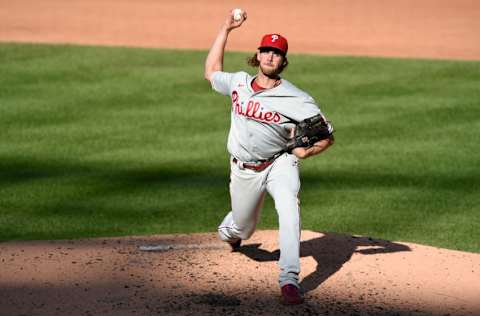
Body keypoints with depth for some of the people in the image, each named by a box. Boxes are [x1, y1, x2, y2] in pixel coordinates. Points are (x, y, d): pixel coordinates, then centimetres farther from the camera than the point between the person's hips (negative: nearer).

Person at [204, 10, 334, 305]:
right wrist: (225, 29, 13)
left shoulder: (297, 100, -16)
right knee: (243, 228, 17)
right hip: (244, 170, 3)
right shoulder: (238, 83, -1)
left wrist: (306, 152, -32)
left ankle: (290, 278, -33)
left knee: (288, 207, -32)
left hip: (279, 163, -3)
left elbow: (327, 136, -12)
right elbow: (211, 71, 17)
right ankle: (229, 228, 58)